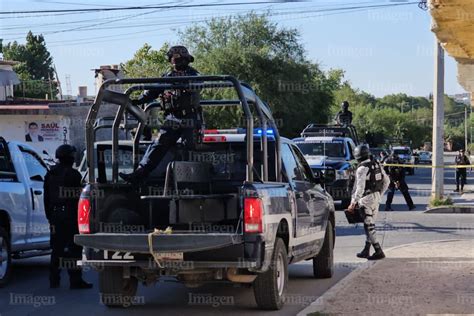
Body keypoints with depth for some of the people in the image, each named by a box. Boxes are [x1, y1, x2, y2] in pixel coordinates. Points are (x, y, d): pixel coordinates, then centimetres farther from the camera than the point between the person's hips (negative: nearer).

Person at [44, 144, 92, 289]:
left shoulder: (50, 174, 13)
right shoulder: (73, 174, -9)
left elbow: (46, 198, 16)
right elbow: (78, 197, -11)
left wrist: (49, 216, 21)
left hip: (55, 216, 7)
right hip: (70, 216, -7)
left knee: (57, 248, 12)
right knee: (74, 248, -5)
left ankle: (54, 280, 14)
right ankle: (75, 280, -8)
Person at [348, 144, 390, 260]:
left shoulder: (362, 169, -16)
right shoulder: (377, 165, 8)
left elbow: (360, 188, -21)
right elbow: (386, 181, 14)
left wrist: (353, 203, -16)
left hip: (367, 199, -8)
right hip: (376, 198, 8)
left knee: (369, 226, -5)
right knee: (369, 225, 16)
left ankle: (378, 251, -10)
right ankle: (366, 250, 22)